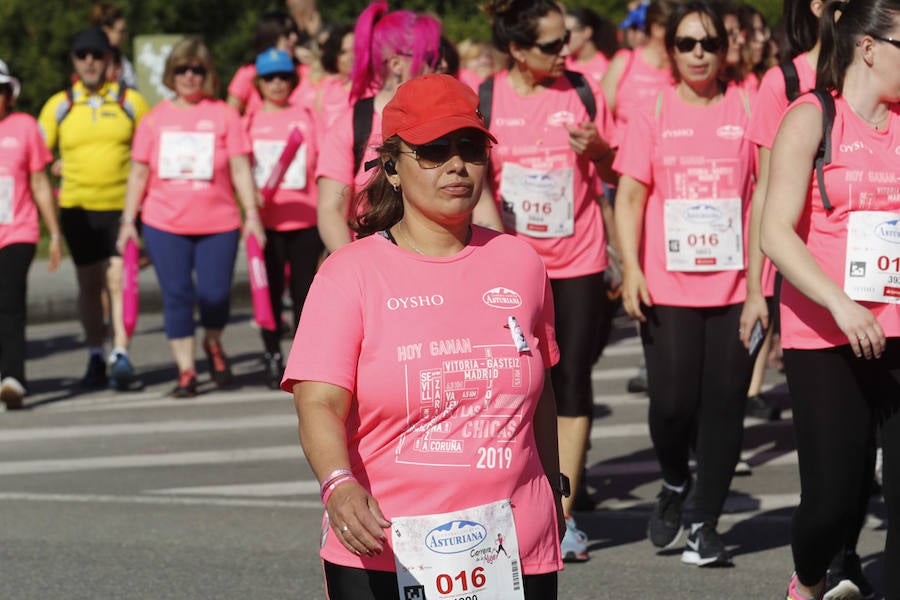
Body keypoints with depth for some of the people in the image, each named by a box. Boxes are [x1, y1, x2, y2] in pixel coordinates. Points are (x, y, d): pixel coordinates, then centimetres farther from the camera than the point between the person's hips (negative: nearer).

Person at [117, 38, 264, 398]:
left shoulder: (224, 115, 4)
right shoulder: (155, 118, 8)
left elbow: (240, 168, 2)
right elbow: (139, 172, 11)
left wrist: (252, 214, -5)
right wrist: (128, 220, 8)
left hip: (218, 223, -1)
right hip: (164, 224, 1)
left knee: (214, 294, -7)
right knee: (177, 296, -2)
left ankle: (213, 343, 25)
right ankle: (186, 372, 7)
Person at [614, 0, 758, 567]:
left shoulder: (746, 110, 3)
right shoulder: (653, 112, 3)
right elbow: (630, 196, 4)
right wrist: (631, 269, -6)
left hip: (734, 284, 0)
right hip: (667, 286, 0)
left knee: (724, 404, 0)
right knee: (672, 403, -5)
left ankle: (706, 524, 12)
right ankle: (675, 484, 25)